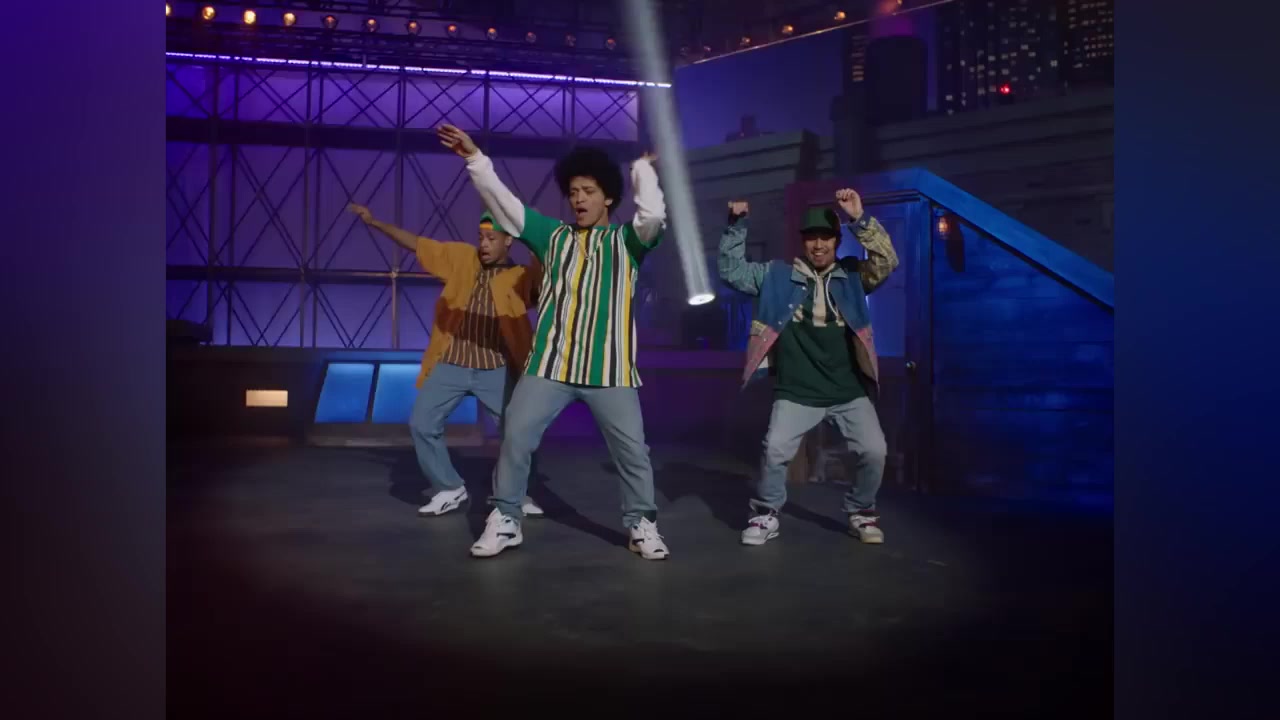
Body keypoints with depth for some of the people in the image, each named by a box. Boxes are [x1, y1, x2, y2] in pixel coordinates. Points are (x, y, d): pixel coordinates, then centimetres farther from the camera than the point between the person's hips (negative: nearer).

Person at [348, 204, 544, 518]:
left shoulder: (522, 277, -2)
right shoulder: (462, 257, 6)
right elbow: (416, 243, 11)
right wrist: (375, 222, 7)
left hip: (496, 370, -2)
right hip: (450, 365, 2)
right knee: (422, 424, -1)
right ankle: (450, 490, 16)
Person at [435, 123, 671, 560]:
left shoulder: (627, 240, 6)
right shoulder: (553, 235, 13)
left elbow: (654, 214, -14)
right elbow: (502, 202, 8)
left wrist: (642, 166, -1)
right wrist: (475, 158, 0)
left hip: (609, 368, -2)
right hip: (549, 364, 2)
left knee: (632, 449, 2)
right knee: (515, 438, -2)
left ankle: (641, 525, 19)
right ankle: (505, 521, 12)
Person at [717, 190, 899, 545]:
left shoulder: (853, 276, 4)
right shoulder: (778, 275, 3)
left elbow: (887, 261, -12)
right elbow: (731, 269, 5)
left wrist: (860, 219, -23)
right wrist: (737, 225, -7)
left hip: (849, 392, 1)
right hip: (796, 393, -1)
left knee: (873, 451, -8)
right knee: (775, 450, -16)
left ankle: (862, 512, 18)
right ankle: (765, 515, 7)